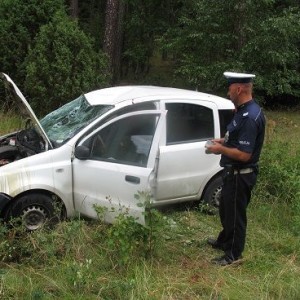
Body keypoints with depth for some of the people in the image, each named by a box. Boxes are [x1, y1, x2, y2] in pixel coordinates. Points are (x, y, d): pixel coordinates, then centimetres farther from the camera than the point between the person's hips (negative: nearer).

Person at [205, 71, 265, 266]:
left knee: (235, 214, 5)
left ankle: (234, 254, 21)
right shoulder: (246, 110, 5)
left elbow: (244, 154, -28)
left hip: (240, 175, -10)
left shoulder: (250, 117, -28)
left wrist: (221, 149, -16)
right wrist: (224, 141, 7)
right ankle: (224, 241, 44)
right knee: (226, 210, 25)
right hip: (234, 172, 10)